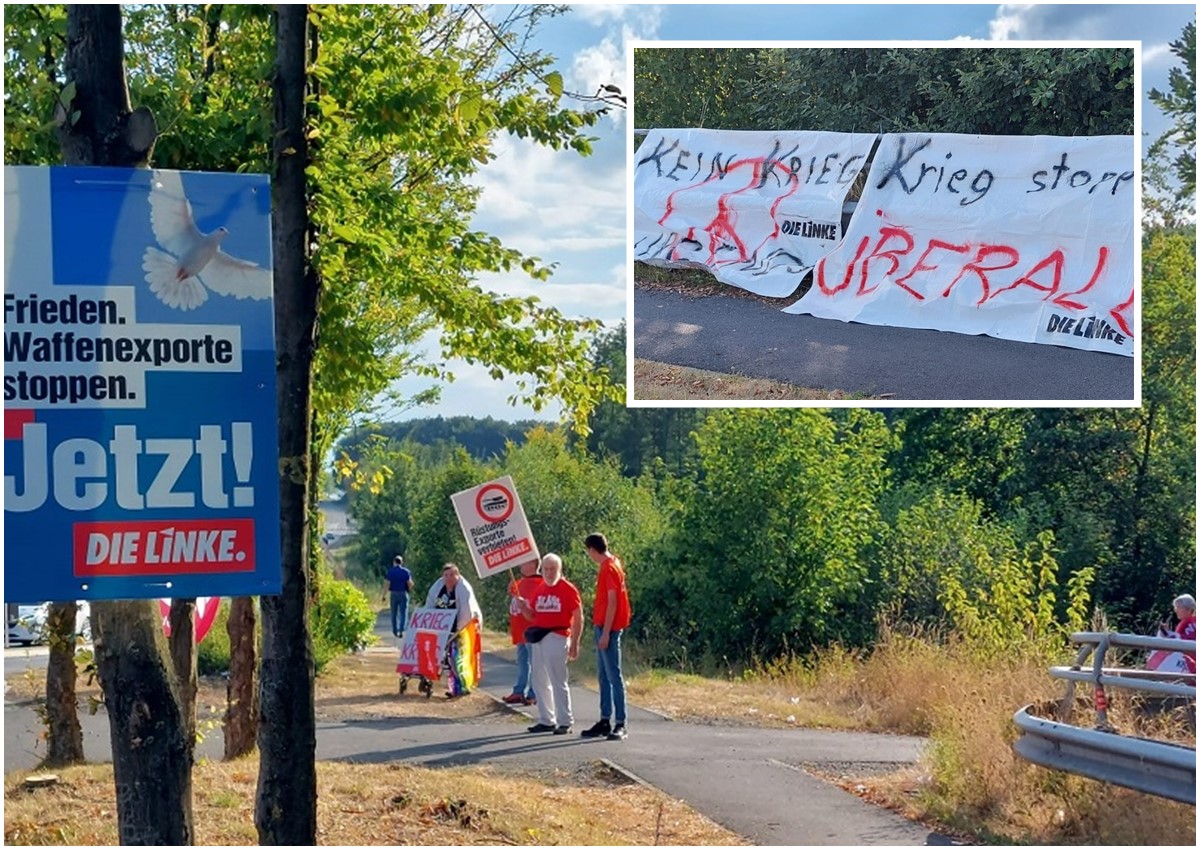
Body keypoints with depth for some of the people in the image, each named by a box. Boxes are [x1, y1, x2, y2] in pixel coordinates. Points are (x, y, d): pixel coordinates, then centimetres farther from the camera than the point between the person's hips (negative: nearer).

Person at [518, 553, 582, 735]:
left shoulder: (568, 589, -5)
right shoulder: (538, 589, 14)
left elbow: (578, 618, -6)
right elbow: (532, 616, 19)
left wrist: (574, 644, -11)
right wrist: (523, 607, -3)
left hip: (557, 637, -7)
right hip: (538, 638, 7)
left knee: (558, 681, -7)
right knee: (539, 682, 10)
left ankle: (565, 722, -2)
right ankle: (546, 720, 19)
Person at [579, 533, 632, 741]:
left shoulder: (609, 569, -14)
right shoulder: (613, 563, 14)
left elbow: (612, 602, -19)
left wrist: (605, 633, -21)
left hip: (608, 628, -10)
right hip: (604, 627, 10)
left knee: (614, 676, -9)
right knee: (604, 677, 12)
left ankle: (620, 724, -9)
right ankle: (605, 722, 17)